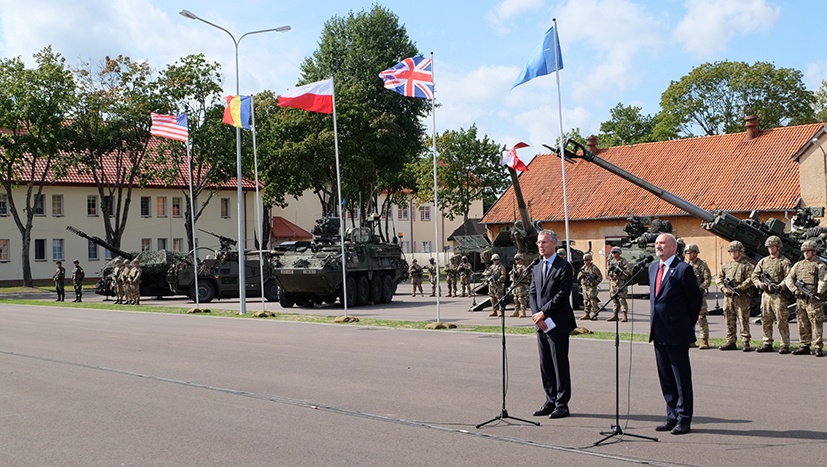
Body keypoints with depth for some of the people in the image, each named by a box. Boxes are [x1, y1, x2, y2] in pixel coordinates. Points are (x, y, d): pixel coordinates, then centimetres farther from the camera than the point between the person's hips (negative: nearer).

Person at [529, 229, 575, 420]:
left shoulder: (564, 267, -7)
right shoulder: (537, 269, 16)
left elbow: (562, 295, -15)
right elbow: (532, 294, 12)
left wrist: (543, 313, -15)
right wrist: (537, 315, -4)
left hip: (557, 324, -7)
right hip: (541, 324, 7)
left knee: (560, 364, -2)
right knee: (545, 365, 10)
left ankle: (562, 405, 5)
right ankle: (550, 402, 17)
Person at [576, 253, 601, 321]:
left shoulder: (594, 267, -5)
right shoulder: (583, 268, 14)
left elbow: (600, 276, -3)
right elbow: (578, 277, 14)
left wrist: (596, 282, -16)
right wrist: (581, 274, -7)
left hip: (591, 287, -6)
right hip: (585, 286, 7)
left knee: (593, 300, -8)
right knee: (586, 301, 9)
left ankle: (595, 315, -6)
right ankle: (587, 314, 15)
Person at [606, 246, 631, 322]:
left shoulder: (623, 261, -5)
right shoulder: (611, 261, 15)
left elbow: (629, 270, -12)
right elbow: (607, 271, 16)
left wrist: (620, 271, -24)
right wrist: (610, 268, -6)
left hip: (620, 282, -7)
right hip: (612, 281, 7)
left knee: (622, 299, -11)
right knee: (614, 299, 10)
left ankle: (625, 316, -10)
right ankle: (615, 315, 17)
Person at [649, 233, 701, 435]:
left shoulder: (683, 269, -10)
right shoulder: (653, 268, 13)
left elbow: (695, 299, -4)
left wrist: (687, 326, 3)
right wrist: (655, 324, 15)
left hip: (676, 334, -8)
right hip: (658, 333, 8)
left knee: (682, 379, 0)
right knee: (666, 379, 13)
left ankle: (684, 420, 7)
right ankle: (672, 416, 22)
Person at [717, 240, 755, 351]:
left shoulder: (746, 265, 0)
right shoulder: (727, 265, 16)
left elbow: (750, 280, -9)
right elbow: (719, 278, 16)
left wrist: (739, 288, -17)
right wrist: (724, 288, -1)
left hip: (741, 297, -5)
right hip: (728, 297, 5)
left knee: (743, 320, -7)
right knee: (729, 320, 7)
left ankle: (746, 343, -4)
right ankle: (731, 342, 14)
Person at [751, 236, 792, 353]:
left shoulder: (784, 262, -1)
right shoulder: (763, 261, 15)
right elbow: (754, 275, 15)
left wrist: (779, 286, -21)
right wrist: (760, 284, -4)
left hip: (779, 296, -5)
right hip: (765, 294, 5)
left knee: (782, 321, -5)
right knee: (765, 321, 8)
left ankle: (785, 345, -2)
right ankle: (767, 344, 15)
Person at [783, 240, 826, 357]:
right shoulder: (798, 265, 17)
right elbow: (788, 279, 12)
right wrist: (794, 289, -4)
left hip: (813, 300, -5)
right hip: (800, 299, 5)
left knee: (816, 324, -5)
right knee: (803, 325, 7)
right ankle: (804, 346, 13)